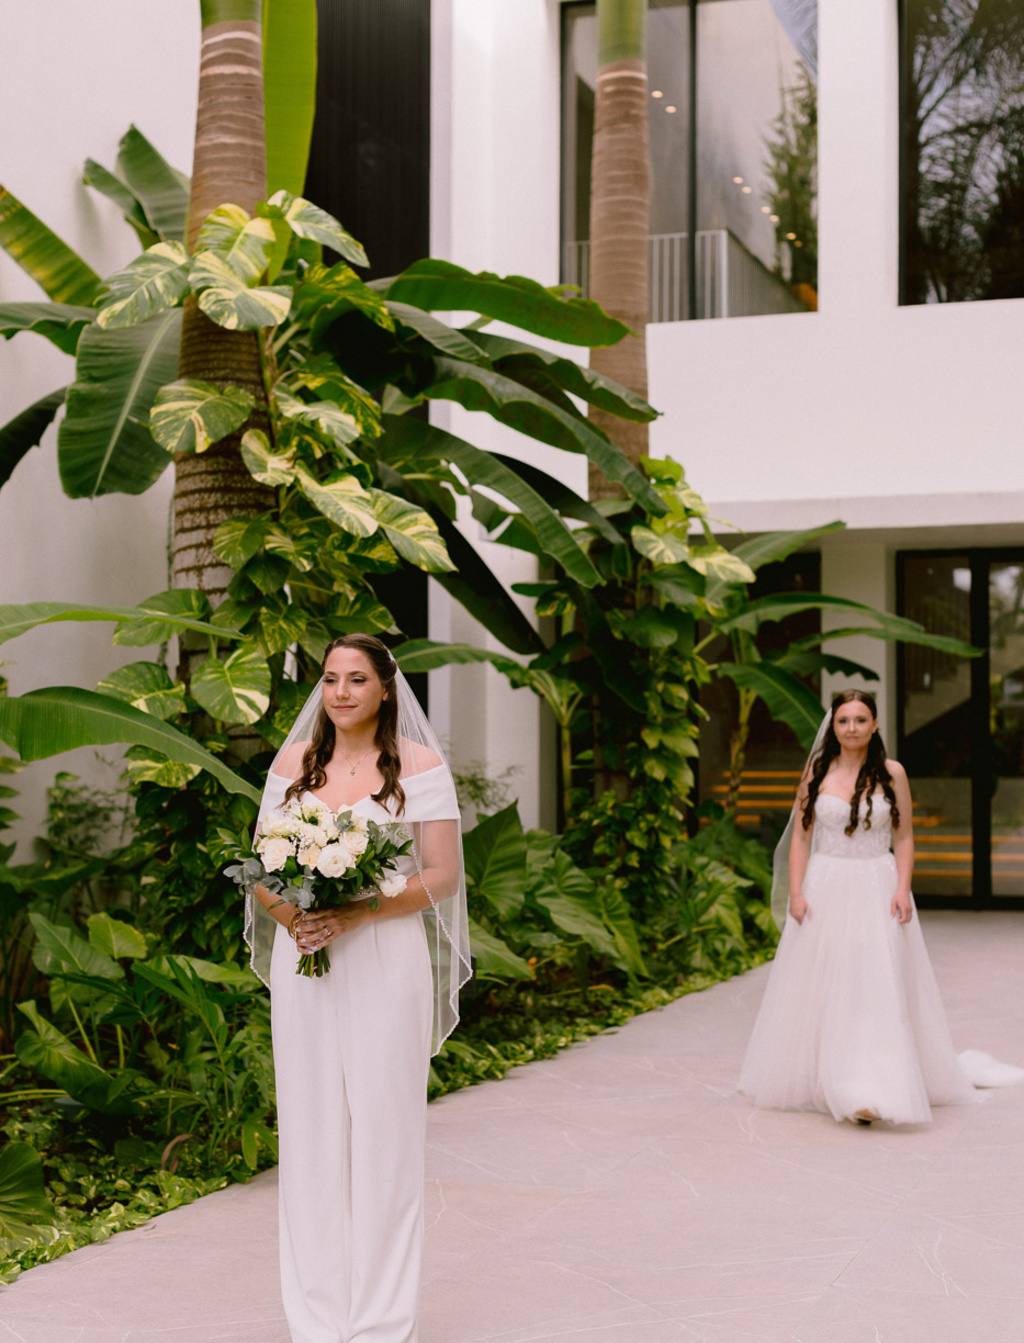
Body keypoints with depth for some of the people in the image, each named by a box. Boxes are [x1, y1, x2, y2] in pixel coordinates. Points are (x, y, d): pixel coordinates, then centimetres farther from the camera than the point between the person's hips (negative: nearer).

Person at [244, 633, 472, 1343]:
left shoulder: (420, 766, -2)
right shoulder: (293, 763, 10)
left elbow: (443, 877, -5)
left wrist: (356, 916, -16)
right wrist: (290, 916, -10)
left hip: (385, 963, -3)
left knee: (383, 1131, -1)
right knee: (310, 1131, 6)